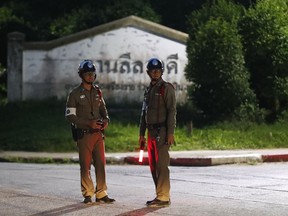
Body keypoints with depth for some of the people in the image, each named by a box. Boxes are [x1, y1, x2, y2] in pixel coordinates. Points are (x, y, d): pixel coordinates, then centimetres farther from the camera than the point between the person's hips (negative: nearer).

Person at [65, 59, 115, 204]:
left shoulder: (97, 92, 13)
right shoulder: (75, 94, -3)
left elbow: (103, 109, 23)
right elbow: (70, 116, -7)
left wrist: (106, 119, 0)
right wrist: (88, 123, -16)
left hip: (98, 133, 4)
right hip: (84, 134, -4)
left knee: (101, 164, 1)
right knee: (85, 166, -1)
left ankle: (101, 194, 6)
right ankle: (87, 194, 8)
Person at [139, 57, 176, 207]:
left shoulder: (166, 88, -4)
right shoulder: (148, 90, 19)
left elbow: (171, 111, -11)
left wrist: (170, 133, -18)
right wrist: (141, 134, 17)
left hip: (162, 132, -8)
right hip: (151, 132, 8)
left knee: (161, 165, -11)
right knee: (153, 166, 9)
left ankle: (163, 197, -10)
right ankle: (160, 195, 15)